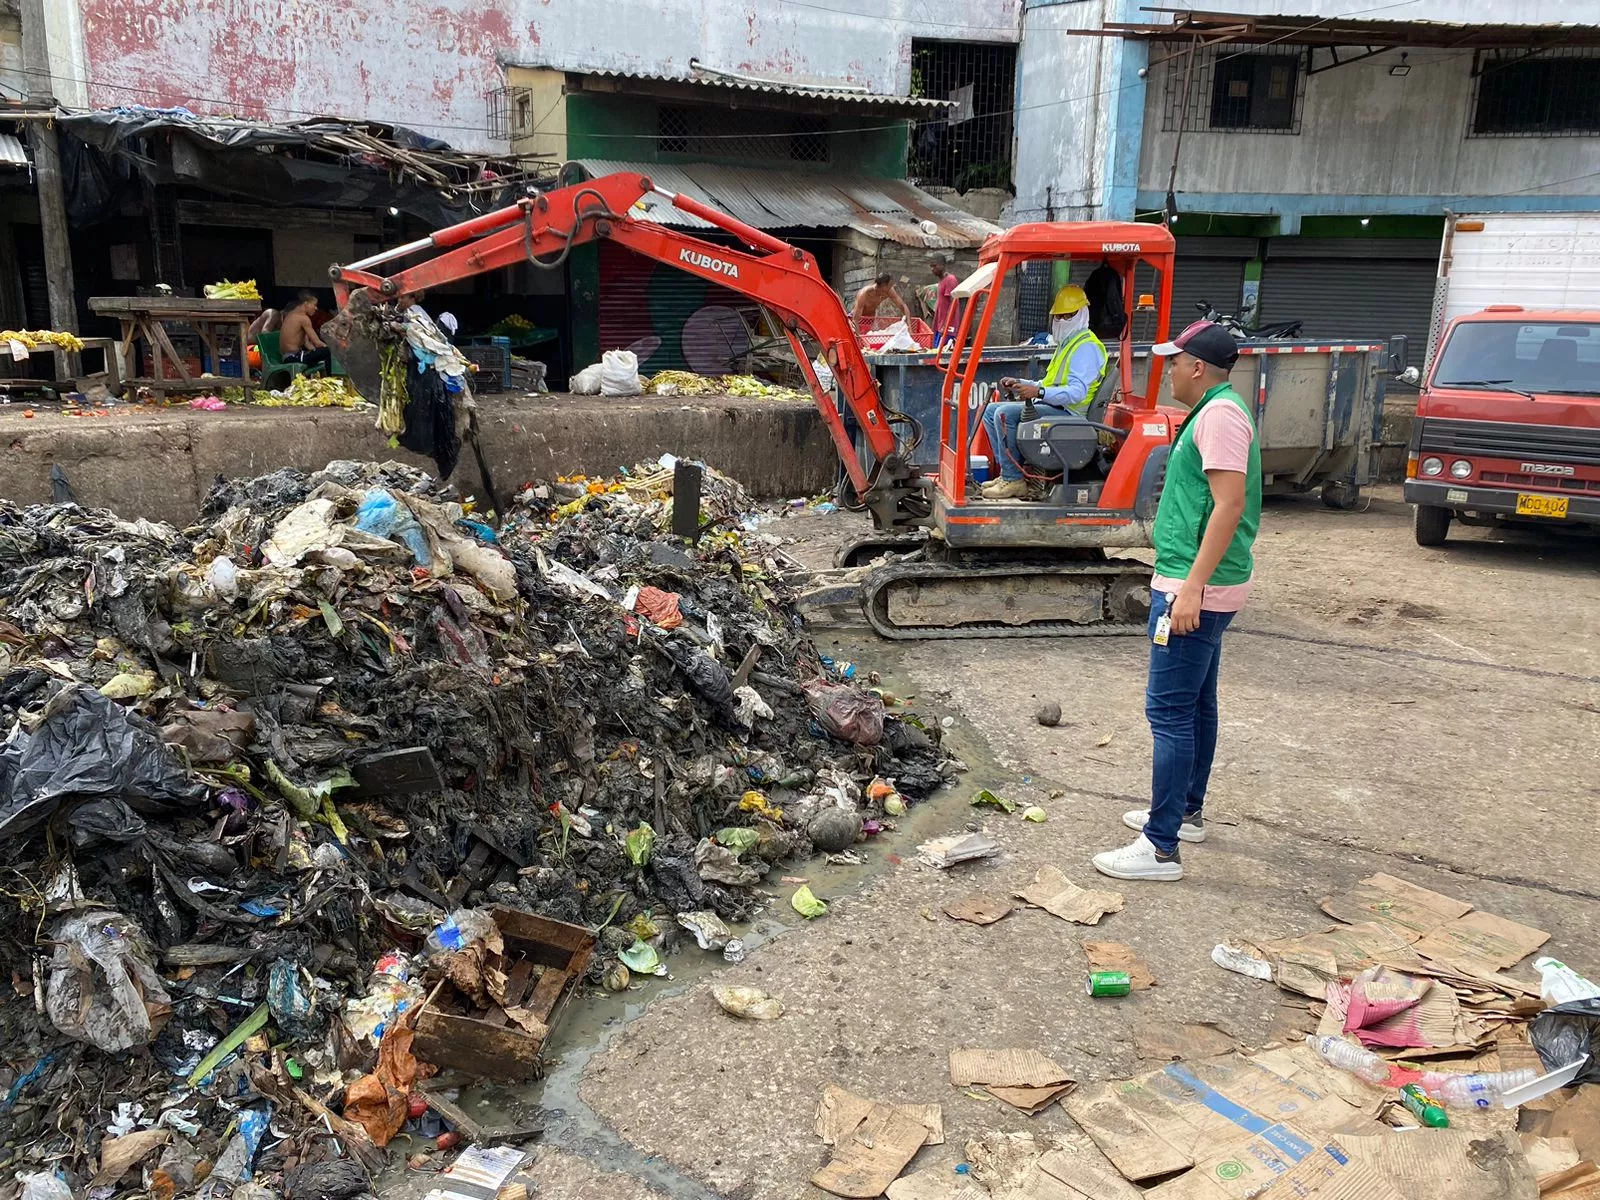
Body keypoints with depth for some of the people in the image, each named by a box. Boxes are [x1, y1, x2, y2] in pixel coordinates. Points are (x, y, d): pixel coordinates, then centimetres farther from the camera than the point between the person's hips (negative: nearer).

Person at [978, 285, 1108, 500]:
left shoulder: (1086, 347, -12)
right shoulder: (1067, 343, 23)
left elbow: (1077, 392, -25)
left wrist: (1039, 392, -35)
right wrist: (1019, 385, 10)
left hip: (1068, 414, -11)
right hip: (1053, 407, 11)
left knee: (1006, 413, -27)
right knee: (992, 410, 8)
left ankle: (1013, 480, -23)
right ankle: (1009, 472, 1)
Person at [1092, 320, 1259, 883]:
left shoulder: (1220, 415, -17)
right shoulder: (1216, 410, 16)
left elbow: (1230, 504, -25)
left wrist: (1192, 586, -28)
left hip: (1197, 589, -11)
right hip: (1198, 587, 11)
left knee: (1170, 711, -9)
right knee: (1197, 704, 19)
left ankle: (1161, 847, -5)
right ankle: (1187, 812, 33)